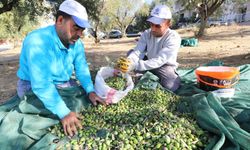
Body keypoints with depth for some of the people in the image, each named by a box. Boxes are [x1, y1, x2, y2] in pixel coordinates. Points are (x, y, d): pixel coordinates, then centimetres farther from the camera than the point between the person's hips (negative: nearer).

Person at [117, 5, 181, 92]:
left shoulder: (173, 38, -25)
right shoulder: (146, 34, -10)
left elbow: (159, 60, -37)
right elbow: (137, 52, -22)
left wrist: (135, 65, -49)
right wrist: (128, 61, -46)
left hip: (165, 67, -3)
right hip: (149, 63, 4)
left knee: (170, 86, -32)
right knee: (131, 52, -12)